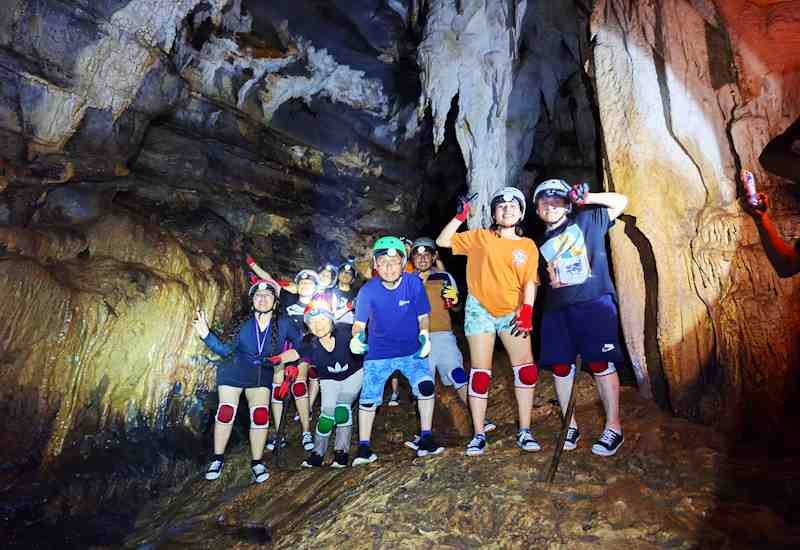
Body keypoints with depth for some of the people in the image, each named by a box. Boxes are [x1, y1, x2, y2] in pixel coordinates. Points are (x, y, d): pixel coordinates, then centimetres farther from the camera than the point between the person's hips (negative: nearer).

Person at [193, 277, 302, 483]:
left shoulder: (283, 324, -7)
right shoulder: (244, 325, -7)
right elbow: (227, 350, -2)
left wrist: (290, 355, -18)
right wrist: (206, 334, -9)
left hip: (261, 376, 0)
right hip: (234, 371, 0)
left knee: (260, 415, -14)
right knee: (226, 412, -4)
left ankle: (256, 463, 4)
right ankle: (217, 459, 18)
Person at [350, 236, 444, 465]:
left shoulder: (414, 283, -13)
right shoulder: (368, 290, -14)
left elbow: (422, 315, -2)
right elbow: (360, 322, -5)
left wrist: (424, 334, -19)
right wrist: (357, 337, -26)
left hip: (412, 350, 1)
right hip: (378, 353, 0)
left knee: (425, 385, -17)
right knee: (368, 397, -4)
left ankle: (426, 439, 2)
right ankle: (364, 447, 15)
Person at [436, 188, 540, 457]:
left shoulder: (528, 246, 6)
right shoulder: (480, 237, 3)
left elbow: (530, 282, 0)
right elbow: (442, 241, 2)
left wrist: (527, 311, -13)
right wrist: (460, 216, -7)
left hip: (513, 312, 2)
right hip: (480, 309, -1)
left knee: (526, 369, -6)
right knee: (480, 373, 0)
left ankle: (524, 431, 8)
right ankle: (479, 435, 9)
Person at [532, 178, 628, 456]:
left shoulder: (587, 220, 9)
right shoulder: (540, 243, 19)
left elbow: (621, 201, 6)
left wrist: (587, 198, -8)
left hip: (593, 302, -4)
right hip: (555, 308, 5)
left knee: (600, 364, -5)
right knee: (561, 367, 5)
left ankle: (613, 427, 6)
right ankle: (570, 425, 18)